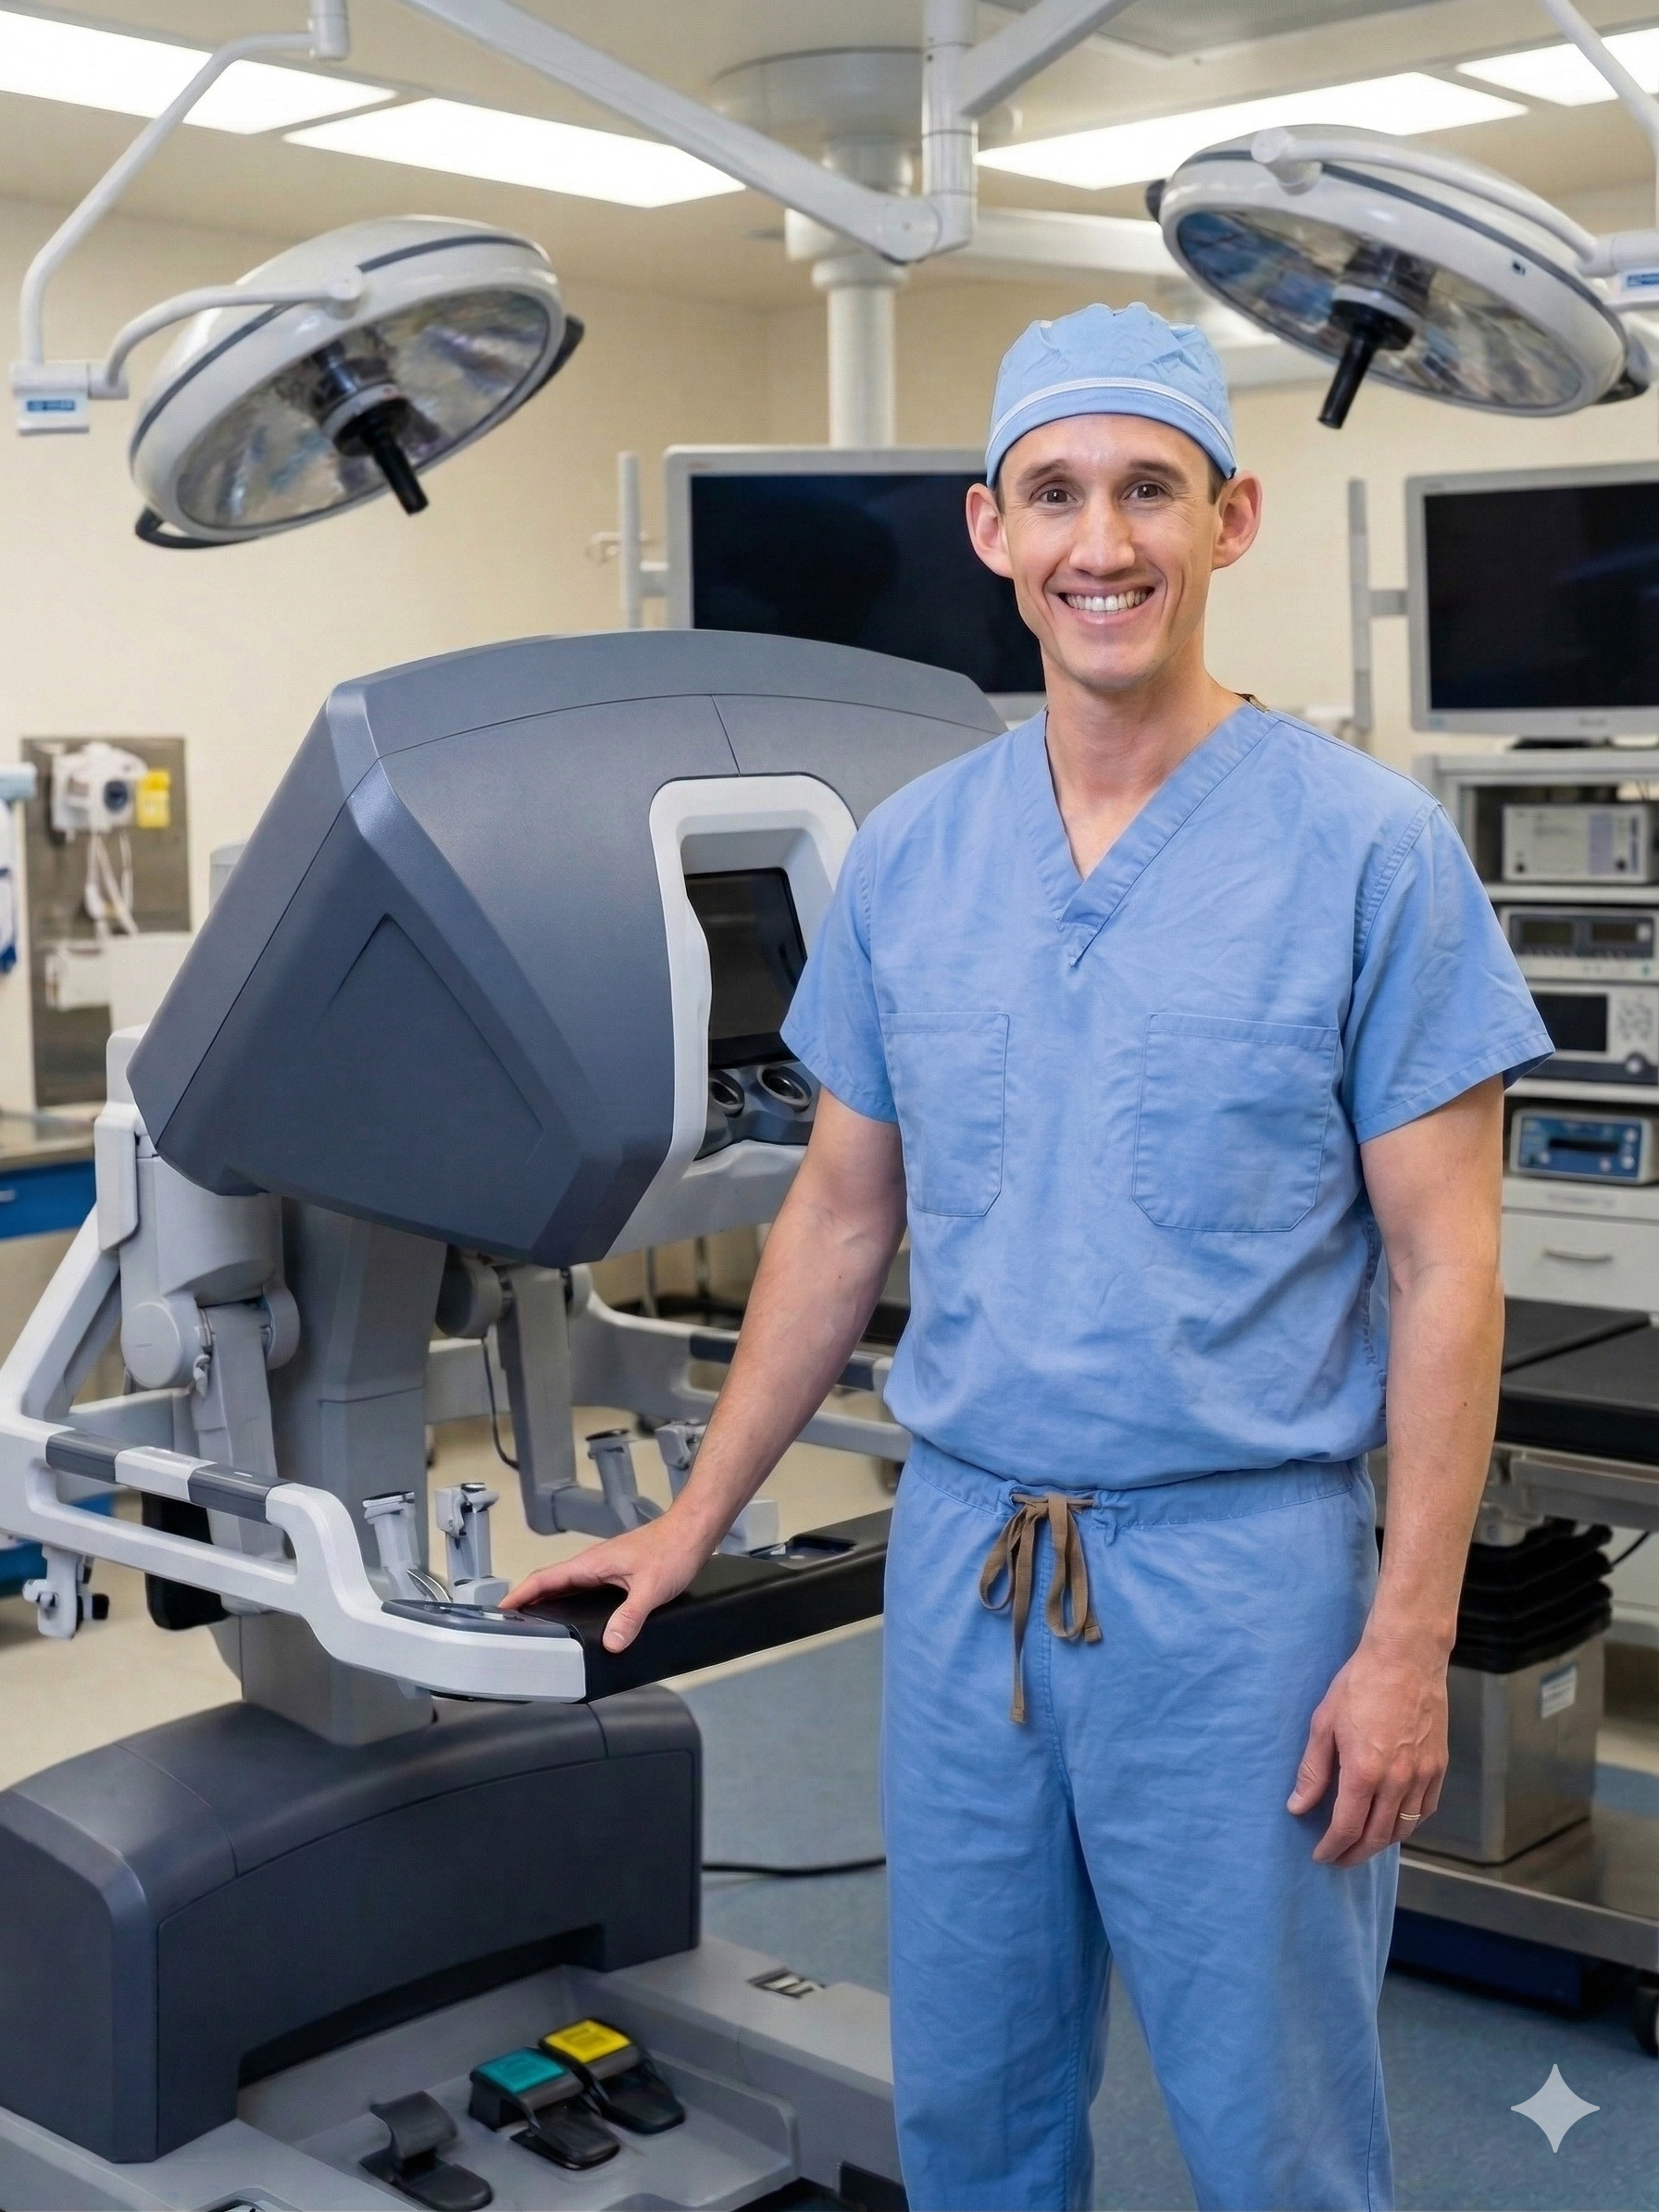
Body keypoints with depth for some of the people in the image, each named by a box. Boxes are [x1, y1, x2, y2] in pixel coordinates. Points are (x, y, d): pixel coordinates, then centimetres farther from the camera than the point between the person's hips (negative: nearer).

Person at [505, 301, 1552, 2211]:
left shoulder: (1368, 850, -9)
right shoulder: (905, 854, 4)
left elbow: (1439, 1268, -9)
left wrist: (1408, 1643, -12)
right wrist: (696, 1518, 12)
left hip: (1238, 1568, -4)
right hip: (959, 1553, 4)